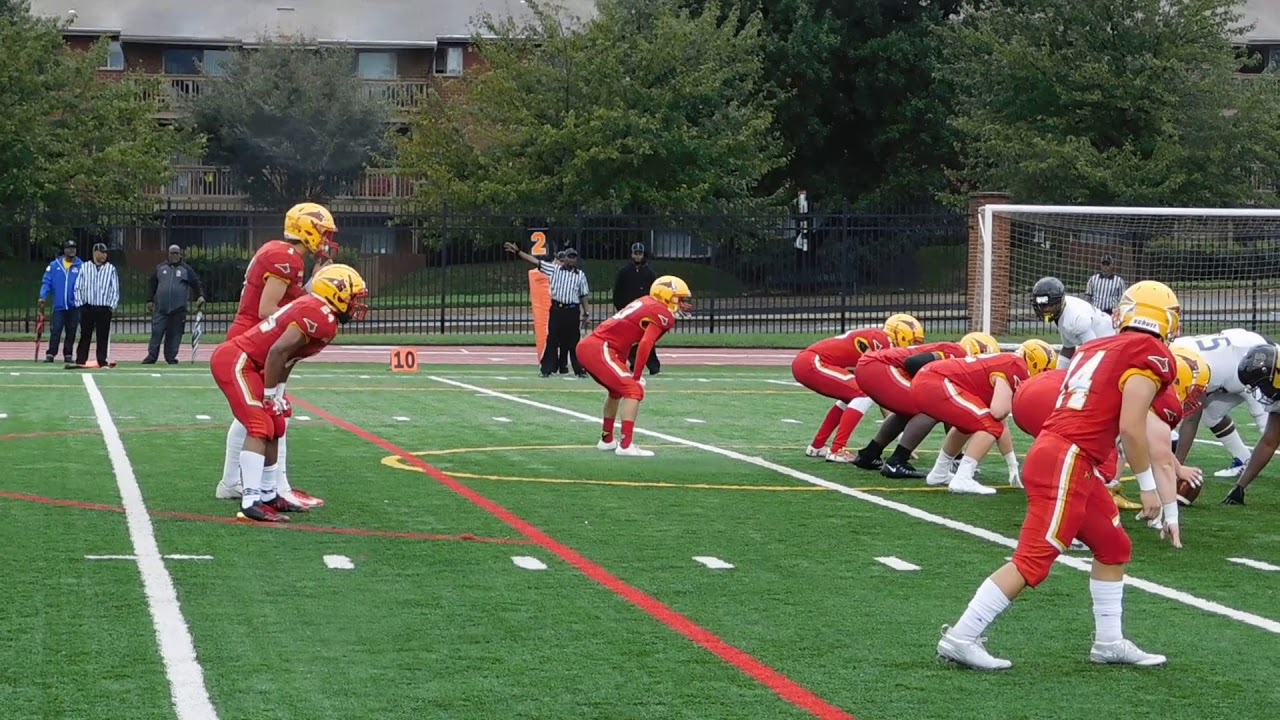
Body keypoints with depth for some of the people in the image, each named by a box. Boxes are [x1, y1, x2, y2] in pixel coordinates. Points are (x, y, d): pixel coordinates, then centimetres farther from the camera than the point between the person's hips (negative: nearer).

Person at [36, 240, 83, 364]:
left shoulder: (81, 266, 1)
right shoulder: (54, 265, 3)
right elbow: (46, 282, 3)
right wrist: (42, 297, -9)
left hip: (74, 306, 0)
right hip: (59, 306, 0)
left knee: (71, 332, 7)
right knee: (55, 331, -5)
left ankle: (68, 355, 14)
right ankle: (50, 354, -3)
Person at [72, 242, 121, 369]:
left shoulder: (111, 269, 5)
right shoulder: (84, 267, 7)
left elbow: (115, 289, 4)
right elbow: (78, 287, 9)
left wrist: (112, 306, -4)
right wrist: (80, 303, 0)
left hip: (104, 308, -1)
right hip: (87, 307, 1)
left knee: (103, 337, 1)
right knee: (85, 335, 4)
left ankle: (102, 361, 5)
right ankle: (80, 360, 6)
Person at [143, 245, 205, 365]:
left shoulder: (186, 269, 7)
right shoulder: (160, 268, 11)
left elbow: (196, 283, 5)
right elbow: (152, 284, 16)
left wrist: (200, 296, -11)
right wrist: (150, 300, 9)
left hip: (178, 309, -1)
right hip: (161, 308, 1)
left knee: (175, 334, 1)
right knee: (156, 332, -4)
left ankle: (171, 357, 9)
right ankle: (152, 356, 1)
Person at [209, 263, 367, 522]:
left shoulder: (315, 312, 14)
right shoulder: (321, 316, -18)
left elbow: (287, 359, 19)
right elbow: (277, 352, -23)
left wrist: (277, 394, 16)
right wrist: (271, 395, -15)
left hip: (242, 362, 11)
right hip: (235, 361, -11)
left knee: (275, 429, 17)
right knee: (260, 427, -16)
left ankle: (269, 495, 26)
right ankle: (251, 502, -22)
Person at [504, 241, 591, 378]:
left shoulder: (580, 275, 8)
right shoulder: (555, 269, 6)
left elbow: (583, 295, 11)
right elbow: (535, 260, 2)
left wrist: (586, 311, 4)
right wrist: (517, 251, -3)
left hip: (572, 310, 0)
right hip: (556, 309, 0)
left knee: (574, 341, 2)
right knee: (552, 340, -1)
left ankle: (579, 369, 8)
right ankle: (547, 369, 2)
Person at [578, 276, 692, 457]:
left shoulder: (646, 304, 20)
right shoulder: (661, 314, -5)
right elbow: (645, 345, -14)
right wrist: (636, 376, -8)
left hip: (586, 346, 9)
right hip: (599, 350, -9)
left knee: (618, 389, 27)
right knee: (633, 390, -10)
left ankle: (607, 439, 36)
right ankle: (626, 445, -17)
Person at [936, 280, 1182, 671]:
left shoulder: (1096, 347, 20)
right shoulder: (1150, 355, -5)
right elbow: (1131, 428, -12)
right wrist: (1148, 487, -4)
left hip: (1051, 452, 9)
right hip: (1066, 463, -9)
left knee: (1114, 548, 19)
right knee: (1033, 561, -8)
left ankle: (1109, 642, 25)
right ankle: (961, 637, -8)